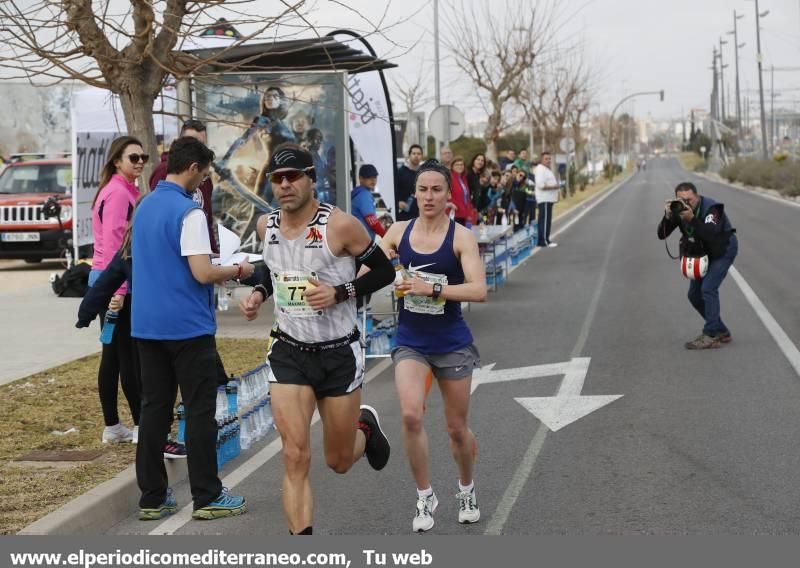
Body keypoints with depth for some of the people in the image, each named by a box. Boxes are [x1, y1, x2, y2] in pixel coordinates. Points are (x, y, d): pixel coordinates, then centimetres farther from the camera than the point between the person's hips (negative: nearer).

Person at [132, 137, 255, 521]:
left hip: (147, 326, 7)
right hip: (188, 327, -7)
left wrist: (219, 265, 20)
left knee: (154, 408, 9)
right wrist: (236, 271, -2)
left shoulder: (144, 208, 11)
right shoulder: (189, 212, -14)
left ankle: (152, 497, 11)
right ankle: (207, 497, 4)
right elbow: (203, 273, -20)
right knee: (199, 411, 0)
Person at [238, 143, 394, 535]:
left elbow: (384, 271, -7)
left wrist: (339, 293, -20)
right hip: (288, 353, 3)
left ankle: (365, 426, 48)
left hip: (339, 355, -3)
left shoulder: (340, 225, -16)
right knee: (295, 457, -10)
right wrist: (259, 293, 1)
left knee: (339, 461, 13)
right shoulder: (266, 225, 0)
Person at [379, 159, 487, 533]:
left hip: (452, 344, -1)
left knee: (457, 428, 10)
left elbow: (479, 290, -21)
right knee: (410, 415, -20)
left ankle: (466, 491, 38)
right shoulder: (398, 233, 0)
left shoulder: (461, 236, -9)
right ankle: (424, 496, -2)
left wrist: (433, 289, -31)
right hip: (410, 342, 2)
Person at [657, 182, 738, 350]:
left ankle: (711, 337, -14)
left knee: (708, 289, -21)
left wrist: (691, 219, -53)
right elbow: (662, 235, -20)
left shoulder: (711, 208, -31)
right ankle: (721, 332, 20)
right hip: (702, 252, 7)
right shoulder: (679, 209, -14)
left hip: (723, 249, -7)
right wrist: (667, 217, -37)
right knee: (695, 295, 6)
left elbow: (711, 235, -46)